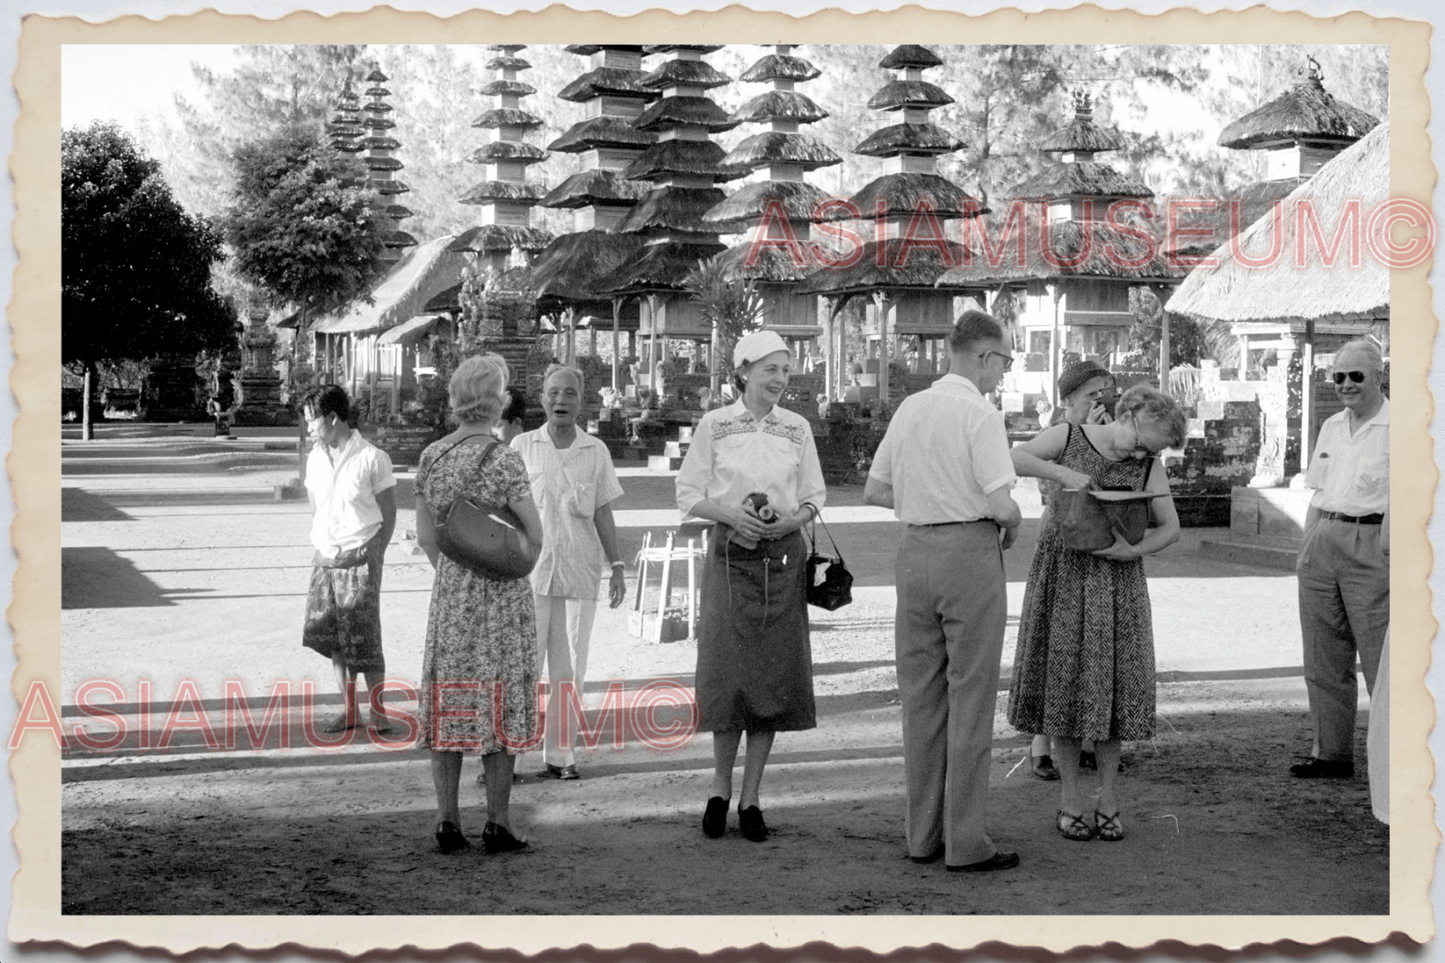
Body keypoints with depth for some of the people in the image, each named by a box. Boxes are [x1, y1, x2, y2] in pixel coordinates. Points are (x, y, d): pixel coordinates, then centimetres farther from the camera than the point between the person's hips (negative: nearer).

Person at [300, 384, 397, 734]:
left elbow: (388, 513, -2)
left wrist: (373, 557, -5)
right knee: (330, 636, 4)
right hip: (325, 558, 5)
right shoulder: (315, 458, 9)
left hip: (359, 557, -5)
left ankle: (378, 711, 6)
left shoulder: (372, 458, -7)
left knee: (363, 639, -6)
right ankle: (349, 710, 14)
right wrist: (321, 548, 8)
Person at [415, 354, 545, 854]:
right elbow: (535, 538, -11)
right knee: (500, 704, 3)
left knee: (449, 706, 10)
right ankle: (498, 823, 6)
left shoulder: (431, 457, 2)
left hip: (447, 591, 5)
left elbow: (426, 538, 8)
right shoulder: (504, 460, -14)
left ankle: (447, 821, 13)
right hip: (501, 594, -5)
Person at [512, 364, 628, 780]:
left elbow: (602, 513, 12)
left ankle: (560, 754, 12)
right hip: (529, 571, -2)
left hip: (579, 572, 2)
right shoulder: (522, 446, 4)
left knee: (568, 672, 5)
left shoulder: (595, 451, 8)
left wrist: (616, 565, 8)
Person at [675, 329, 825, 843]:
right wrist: (731, 513, -15)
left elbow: (814, 497, 11)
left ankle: (750, 797, 11)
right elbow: (688, 494, 2)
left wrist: (791, 519, -10)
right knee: (727, 673, -4)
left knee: (774, 676, 2)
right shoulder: (714, 425, 1)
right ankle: (720, 789, 15)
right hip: (731, 557, -2)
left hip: (783, 558, 2)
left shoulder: (797, 428, 7)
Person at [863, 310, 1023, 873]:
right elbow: (1001, 504, -17)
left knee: (921, 698, 11)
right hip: (970, 551, -6)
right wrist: (1010, 525, 4)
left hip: (915, 549, 6)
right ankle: (965, 843, 2)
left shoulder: (909, 409, 8)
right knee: (970, 699, -1)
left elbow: (874, 491, 15)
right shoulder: (981, 415, -12)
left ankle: (923, 834, 16)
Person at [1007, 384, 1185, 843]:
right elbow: (1013, 459, -13)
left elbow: (1170, 527, -1)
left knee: (1113, 685, 2)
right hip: (1061, 575, -1)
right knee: (1063, 683, 2)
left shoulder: (1149, 466, 0)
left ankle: (1109, 799, 14)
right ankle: (1071, 800, 12)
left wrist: (1135, 549, -20)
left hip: (1115, 580, 1)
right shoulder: (1068, 436, -3)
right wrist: (1062, 472, -25)